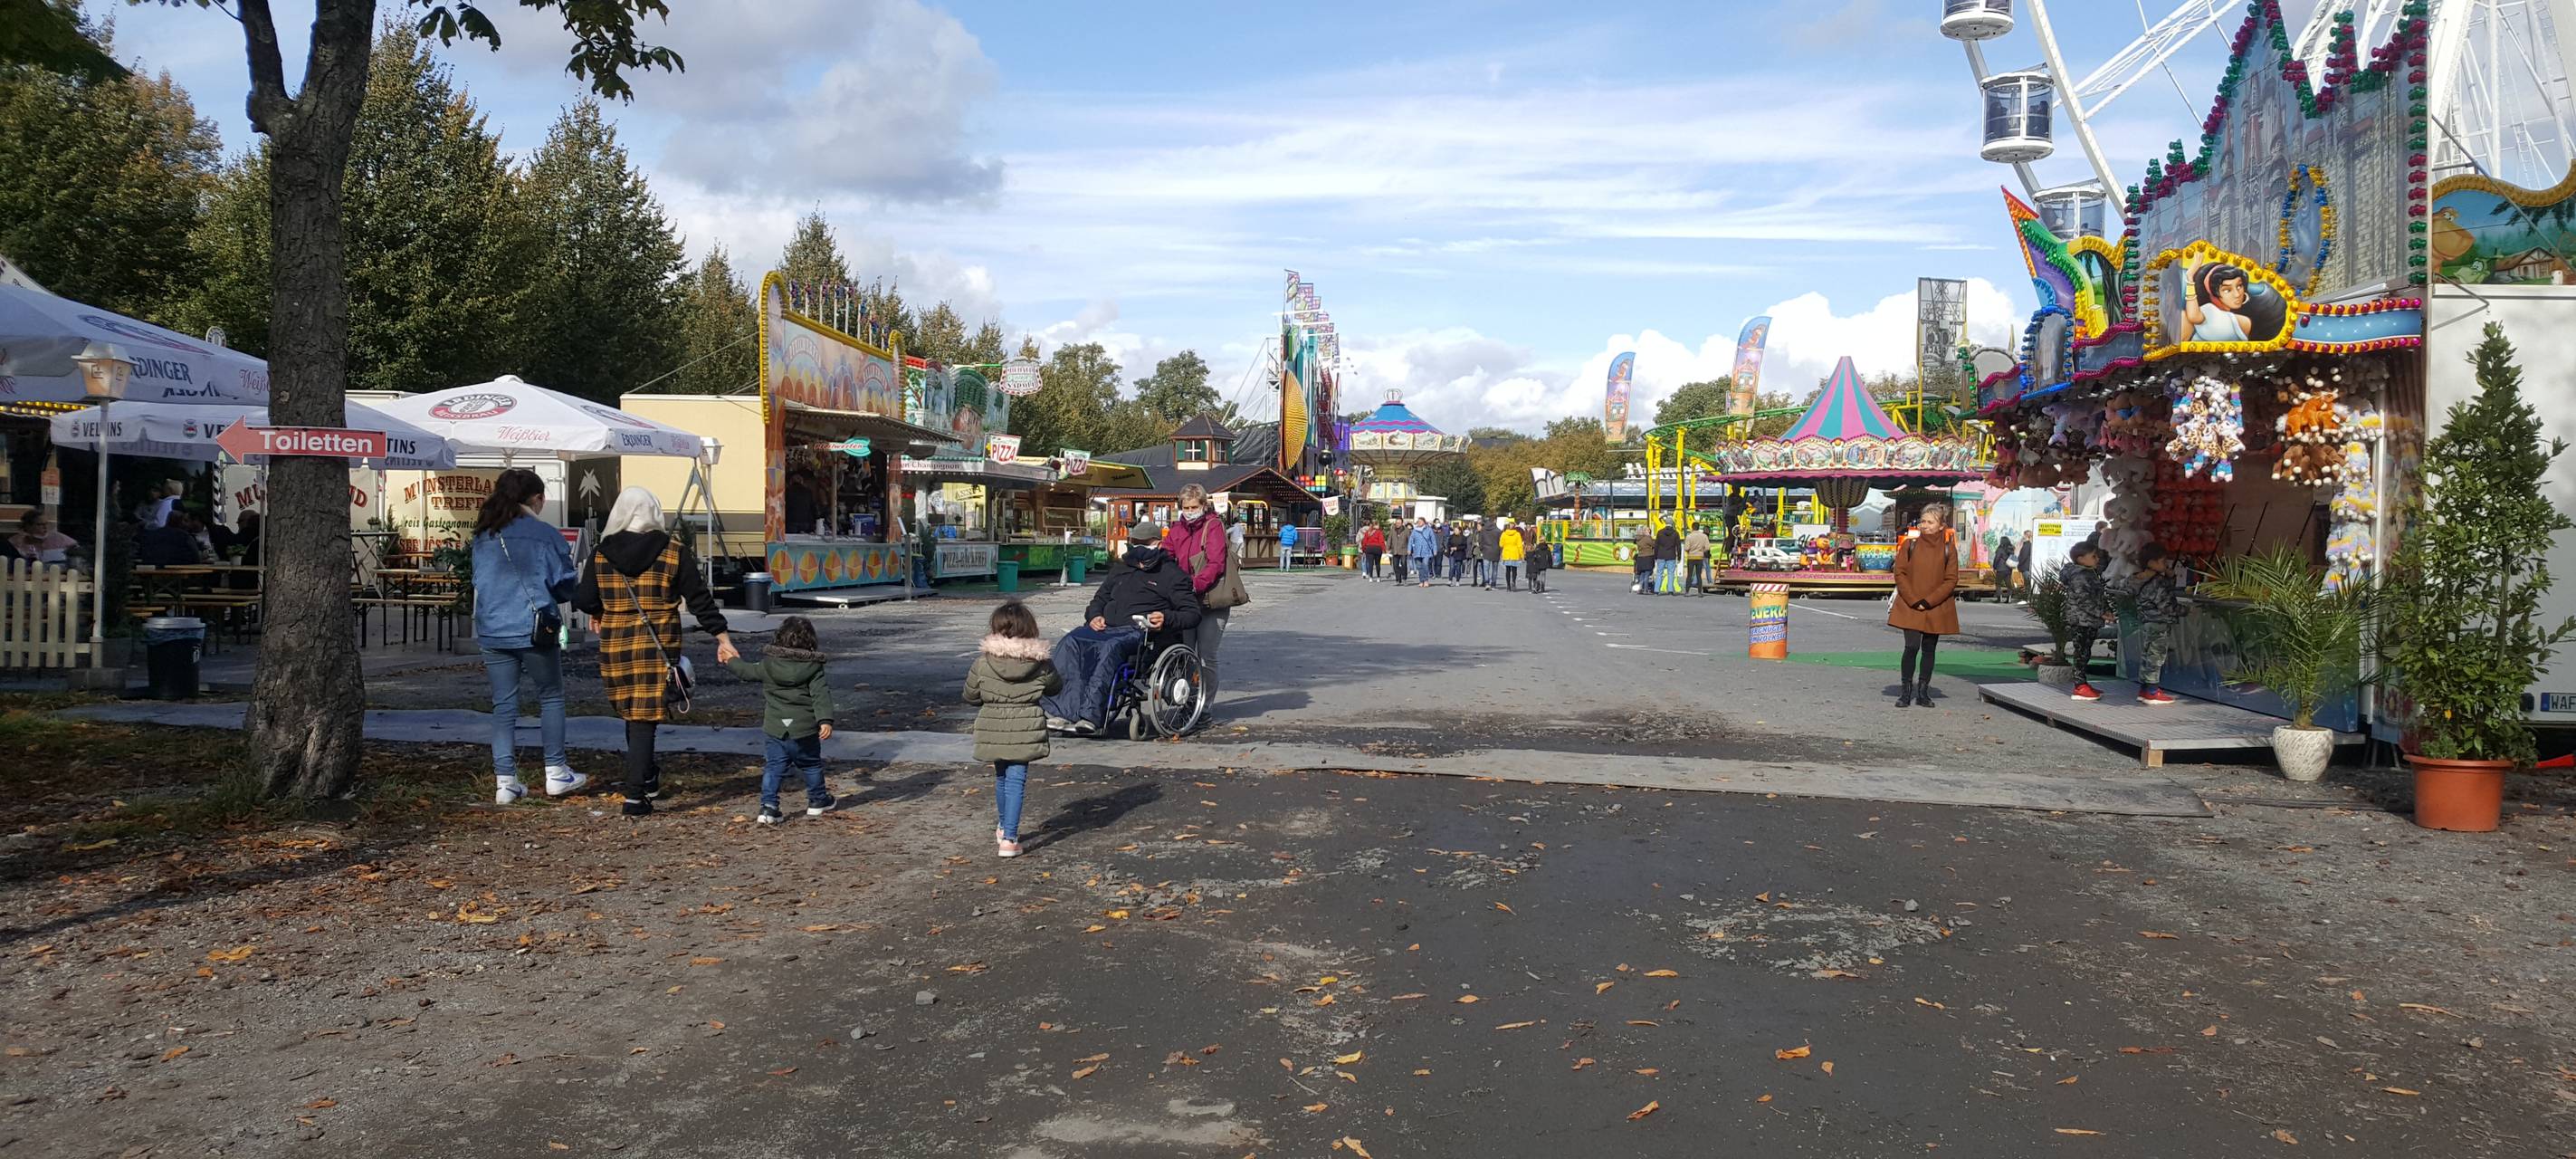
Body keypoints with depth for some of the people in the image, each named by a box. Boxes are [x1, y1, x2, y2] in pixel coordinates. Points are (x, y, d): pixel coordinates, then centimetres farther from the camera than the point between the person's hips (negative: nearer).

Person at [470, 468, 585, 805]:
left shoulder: (483, 537, 7)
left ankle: (505, 781, 6)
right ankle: (556, 773, 14)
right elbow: (565, 585, -3)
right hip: (535, 630, -4)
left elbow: (479, 582, 17)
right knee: (551, 697, 11)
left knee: (503, 705, 8)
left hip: (493, 633, 4)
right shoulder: (546, 535, -7)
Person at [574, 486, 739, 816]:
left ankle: (648, 780, 33)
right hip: (658, 648, -2)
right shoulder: (673, 552, -4)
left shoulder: (601, 555, 0)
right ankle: (636, 798, -5)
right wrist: (723, 638, 3)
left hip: (615, 647, 2)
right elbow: (700, 599, -2)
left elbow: (585, 602, 1)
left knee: (632, 716, 20)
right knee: (644, 719, -2)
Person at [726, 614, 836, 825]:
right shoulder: (813, 668, -8)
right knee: (810, 765, 17)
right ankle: (817, 801, 31)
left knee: (773, 768, 5)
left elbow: (746, 670, 14)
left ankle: (768, 806, -5)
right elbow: (821, 695, -16)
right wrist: (825, 720, -22)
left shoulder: (768, 665, -2)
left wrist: (730, 660, 33)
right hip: (805, 729, -1)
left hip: (774, 728, 1)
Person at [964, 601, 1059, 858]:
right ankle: (1008, 839, -6)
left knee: (1001, 777, 21)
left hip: (993, 730, 1)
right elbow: (1056, 688, 11)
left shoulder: (982, 662, -8)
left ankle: (1003, 827, 40)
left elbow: (970, 696, 3)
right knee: (1016, 780, 1)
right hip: (1025, 730, -1)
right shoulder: (1041, 663, -6)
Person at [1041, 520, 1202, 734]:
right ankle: (1057, 710, -41)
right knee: (1069, 642, -27)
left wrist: (1167, 619, -15)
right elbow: (1099, 599, 37)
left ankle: (1090, 714, -50)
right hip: (1105, 628, 5)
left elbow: (1192, 613, 6)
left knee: (1110, 647, -40)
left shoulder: (1171, 574, 13)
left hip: (1138, 631, -5)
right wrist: (1094, 616, 12)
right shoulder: (1120, 570, 31)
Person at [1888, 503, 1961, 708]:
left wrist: (1928, 601, -11)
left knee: (1929, 650, 7)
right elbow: (1900, 573, 0)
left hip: (1936, 608, 1)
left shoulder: (1948, 548, 0)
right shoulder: (1910, 544, 0)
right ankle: (1905, 691, 1)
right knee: (1912, 647, -9)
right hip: (1910, 606, -1)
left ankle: (1923, 693, 16)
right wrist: (1913, 600, -10)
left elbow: (1951, 580, -2)